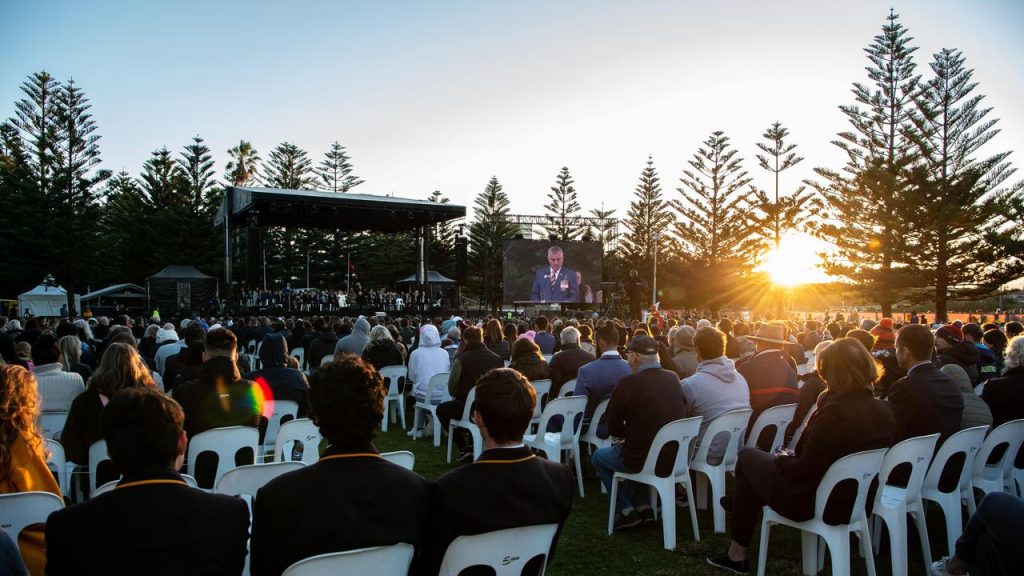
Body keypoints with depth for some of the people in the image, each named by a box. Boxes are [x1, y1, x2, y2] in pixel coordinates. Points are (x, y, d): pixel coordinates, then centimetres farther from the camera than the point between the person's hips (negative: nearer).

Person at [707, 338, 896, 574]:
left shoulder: (835, 412, -28)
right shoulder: (885, 411, -5)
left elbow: (804, 469, -24)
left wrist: (782, 458, -3)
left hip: (818, 502, -8)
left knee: (748, 456, 11)